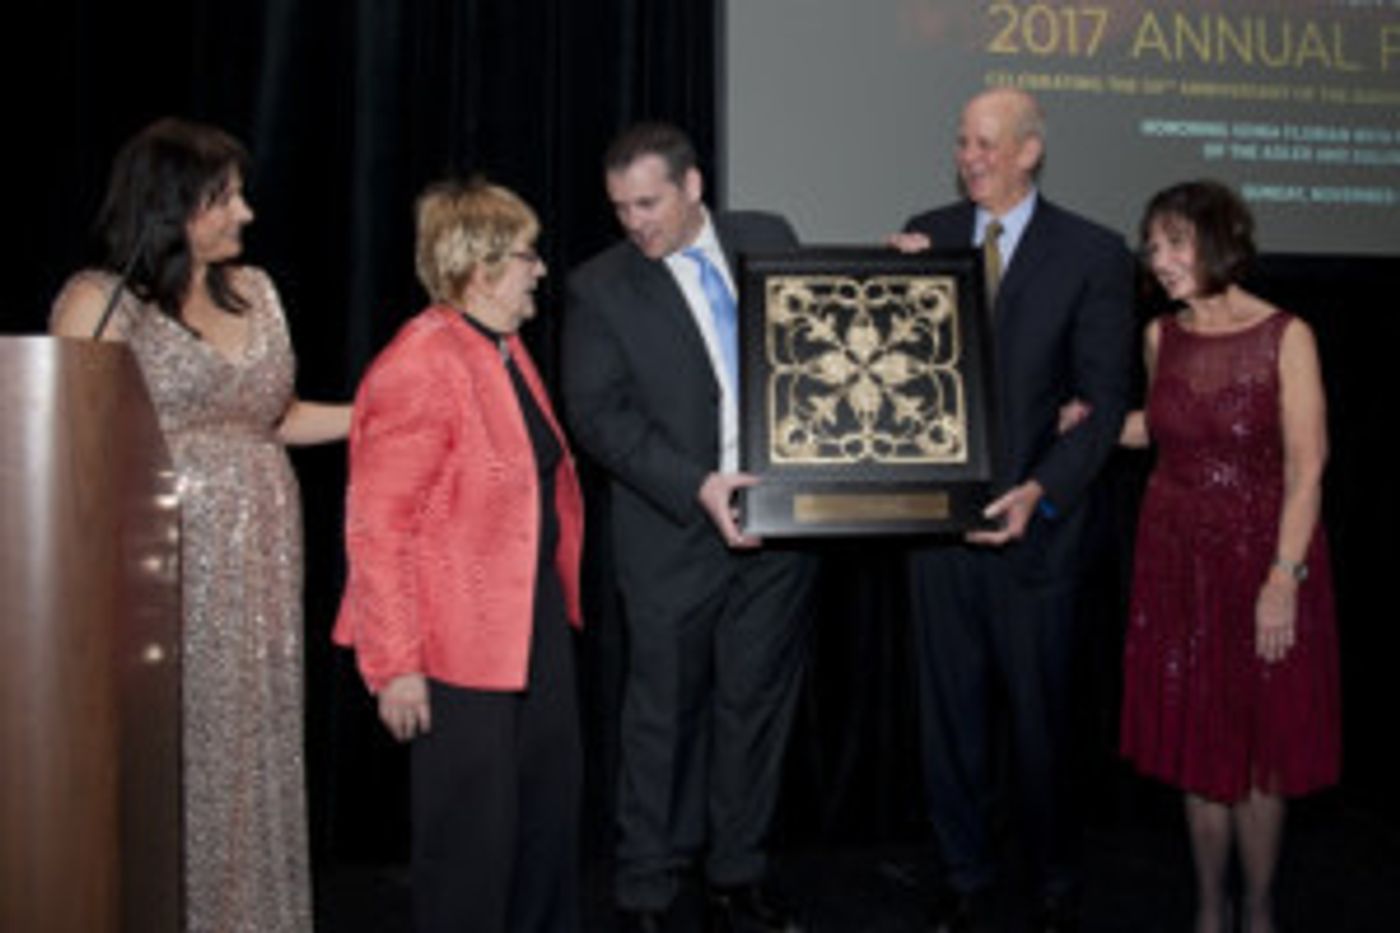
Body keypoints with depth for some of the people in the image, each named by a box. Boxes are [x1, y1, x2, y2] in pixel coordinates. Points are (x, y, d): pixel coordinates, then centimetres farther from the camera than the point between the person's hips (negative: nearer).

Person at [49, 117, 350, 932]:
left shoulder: (255, 290, 13)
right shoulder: (100, 301, -3)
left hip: (261, 566, 5)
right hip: (170, 567, -5)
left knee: (255, 743, 10)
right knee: (174, 750, 1)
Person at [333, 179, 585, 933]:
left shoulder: (504, 346, 11)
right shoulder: (418, 369, -19)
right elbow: (376, 529, -21)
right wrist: (394, 666, -22)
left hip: (538, 620, 10)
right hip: (463, 643, -9)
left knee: (551, 802, 20)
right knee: (474, 825, 3)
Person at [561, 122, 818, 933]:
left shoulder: (769, 239, 7)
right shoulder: (599, 287, -2)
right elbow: (598, 413, -10)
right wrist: (696, 488, -20)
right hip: (674, 538, -3)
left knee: (758, 706, 13)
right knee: (665, 717, 8)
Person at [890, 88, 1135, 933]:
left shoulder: (1094, 254, -3)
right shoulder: (926, 235, 6)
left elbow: (1104, 401, -6)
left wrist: (1041, 493, -18)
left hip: (1033, 519, -3)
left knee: (1041, 713, 9)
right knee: (950, 709, 12)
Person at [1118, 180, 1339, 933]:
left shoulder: (1285, 337, -11)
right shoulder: (1161, 336, 3)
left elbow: (1305, 471, -13)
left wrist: (1283, 579, -18)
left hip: (1262, 558, -4)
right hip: (1176, 560, 4)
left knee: (1262, 743, 7)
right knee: (1195, 740, 12)